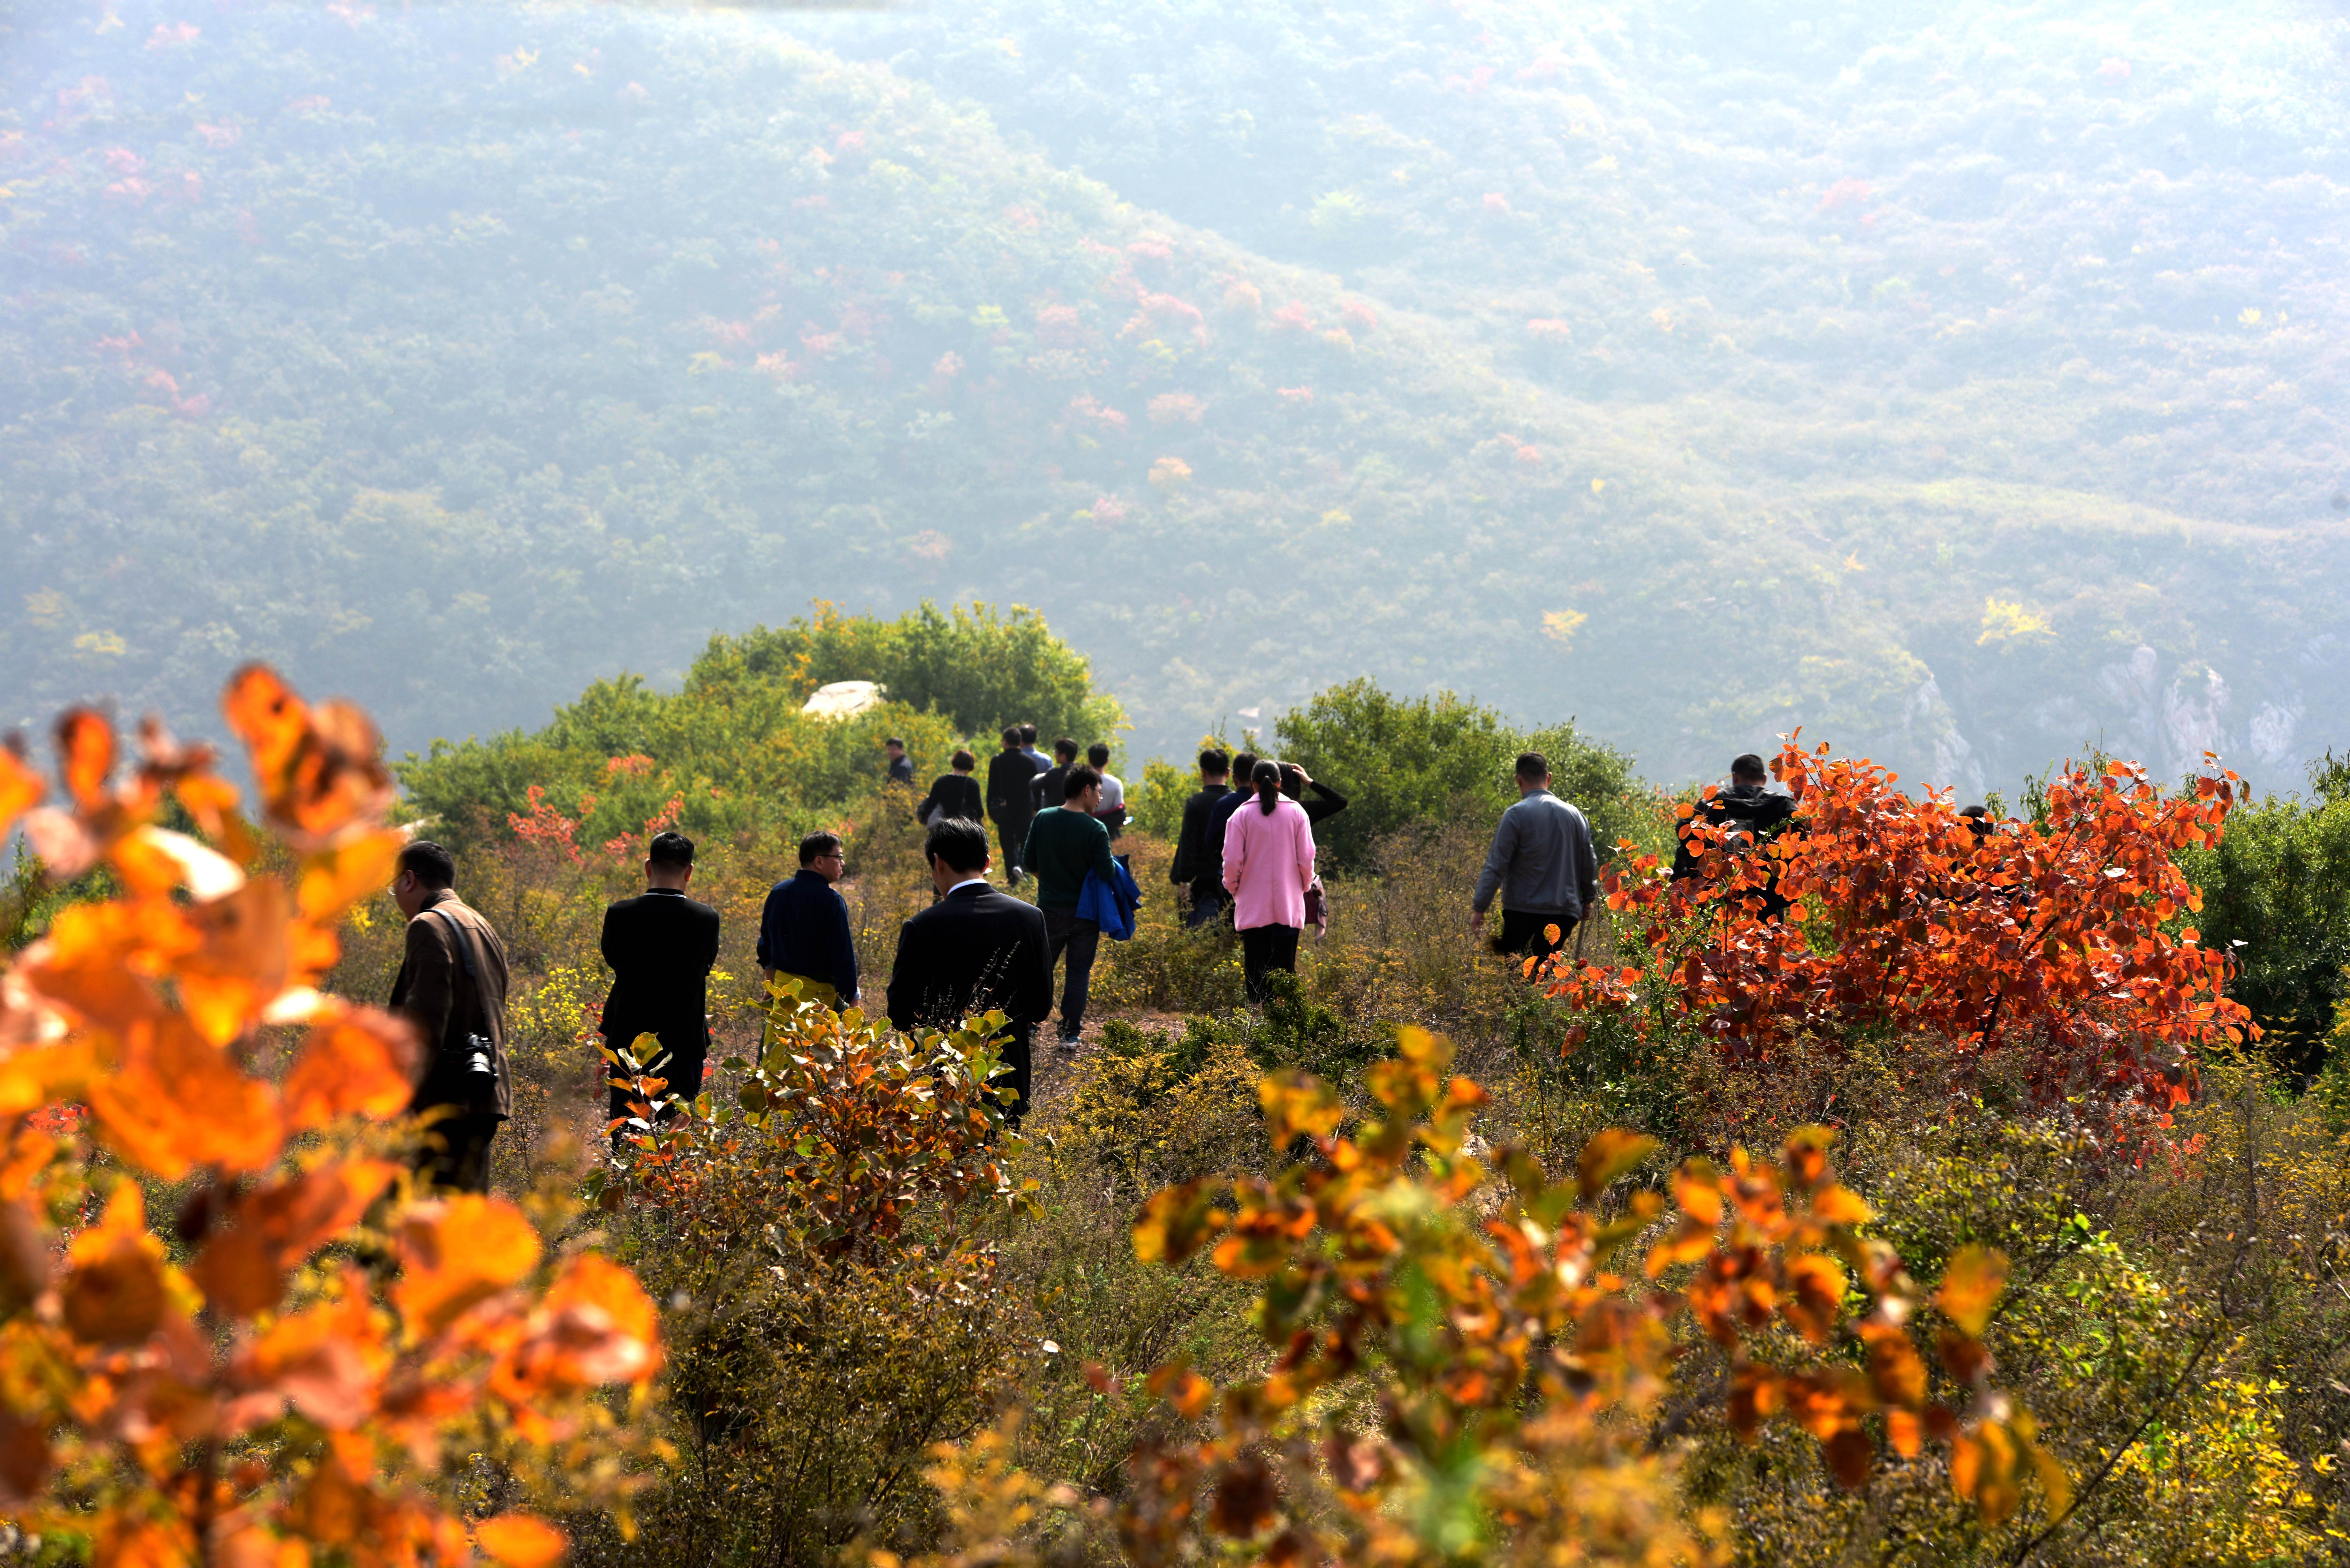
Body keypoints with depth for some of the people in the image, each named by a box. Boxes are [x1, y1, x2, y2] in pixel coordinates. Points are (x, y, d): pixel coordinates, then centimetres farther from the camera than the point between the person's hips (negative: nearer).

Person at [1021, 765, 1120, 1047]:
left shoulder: (1043, 820, -4)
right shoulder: (1096, 830, -16)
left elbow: (1029, 863, 2)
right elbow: (1108, 873, -15)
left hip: (1050, 908, 3)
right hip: (1084, 913, -3)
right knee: (1079, 972, 6)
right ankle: (1071, 1032, 7)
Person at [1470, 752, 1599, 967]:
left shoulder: (1517, 815, -6)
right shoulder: (1574, 815, 9)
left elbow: (1496, 866, -9)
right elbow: (1590, 863, 16)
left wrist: (1479, 908, -6)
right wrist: (1587, 899, 32)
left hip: (1523, 912, -5)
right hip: (1565, 915, 5)